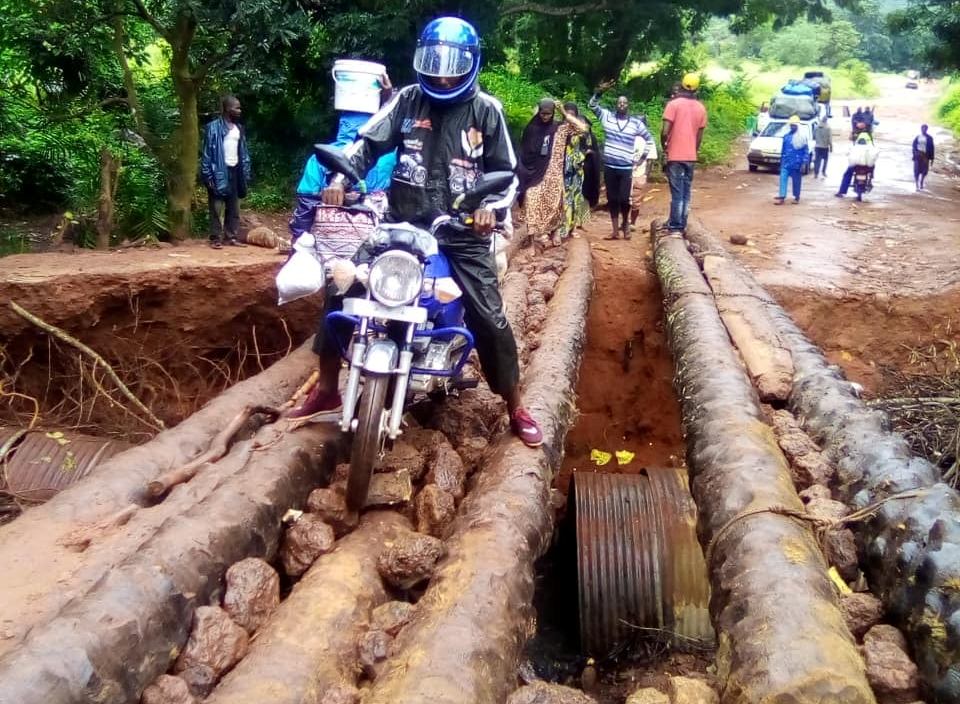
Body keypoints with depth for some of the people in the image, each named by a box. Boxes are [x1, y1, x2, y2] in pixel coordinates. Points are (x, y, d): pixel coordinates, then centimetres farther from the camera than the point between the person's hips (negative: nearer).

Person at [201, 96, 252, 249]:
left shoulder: (238, 128, 11)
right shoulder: (213, 127, -8)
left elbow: (243, 153, 14)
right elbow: (206, 153, -10)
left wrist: (246, 174, 8)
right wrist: (208, 176, -15)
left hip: (235, 171, 6)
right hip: (219, 172, -6)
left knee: (234, 207, 9)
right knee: (217, 207, -1)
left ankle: (231, 236, 16)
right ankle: (216, 238, 3)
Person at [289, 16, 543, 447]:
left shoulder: (486, 110, 2)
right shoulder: (407, 100, 5)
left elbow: (506, 172, 6)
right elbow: (367, 142, 5)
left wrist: (492, 206, -14)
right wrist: (340, 178, -13)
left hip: (461, 230, -2)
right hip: (403, 222, 2)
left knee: (490, 318, -6)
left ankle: (516, 409, 12)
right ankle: (326, 388, 13)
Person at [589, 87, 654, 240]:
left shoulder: (636, 123, 3)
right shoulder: (607, 117, 5)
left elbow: (649, 139, 14)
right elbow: (592, 105, 1)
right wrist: (599, 91, -15)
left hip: (626, 167, -1)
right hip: (609, 166, 2)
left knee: (624, 199, -6)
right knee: (612, 199, 6)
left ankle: (625, 224, 21)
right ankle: (615, 230, 13)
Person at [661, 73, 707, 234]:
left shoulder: (674, 104, -9)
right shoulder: (701, 108, 7)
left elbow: (665, 131, -14)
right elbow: (699, 136, 10)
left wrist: (664, 146, 4)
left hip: (675, 155, -5)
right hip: (691, 156, 5)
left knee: (677, 192, -4)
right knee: (685, 192, 11)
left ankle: (675, 225, -2)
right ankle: (681, 223, 15)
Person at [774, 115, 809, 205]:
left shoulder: (802, 137, -5)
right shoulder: (786, 136, 8)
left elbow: (806, 151, -5)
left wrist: (804, 163, -11)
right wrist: (781, 161, 17)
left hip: (796, 164, -4)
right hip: (786, 163, 4)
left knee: (796, 181, 5)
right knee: (783, 179, -6)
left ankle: (797, 197, 17)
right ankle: (782, 196, -8)